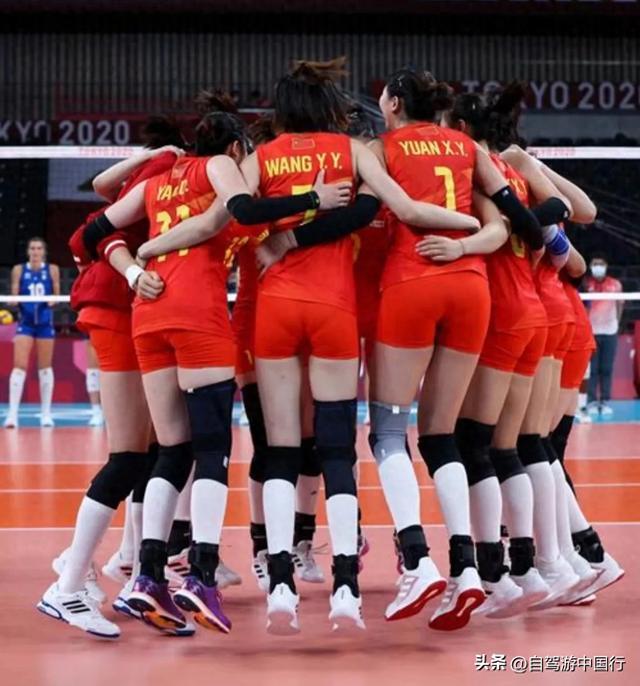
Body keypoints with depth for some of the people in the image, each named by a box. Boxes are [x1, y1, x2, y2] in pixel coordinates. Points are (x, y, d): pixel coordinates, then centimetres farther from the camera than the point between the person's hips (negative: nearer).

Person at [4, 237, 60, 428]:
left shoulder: (52, 270, 2)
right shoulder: (18, 270, 1)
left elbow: (57, 296, 5)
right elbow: (14, 296, 3)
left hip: (45, 322, 1)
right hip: (25, 322, -1)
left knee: (45, 367, 7)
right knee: (19, 366, -11)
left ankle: (46, 413, 14)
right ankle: (13, 413, -14)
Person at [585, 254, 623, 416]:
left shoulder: (615, 284, 3)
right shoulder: (586, 284, -2)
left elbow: (620, 304, 13)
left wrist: (616, 322, 10)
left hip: (610, 332, 1)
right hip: (591, 332, -1)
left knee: (607, 369, 2)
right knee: (591, 369, -2)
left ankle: (606, 402, 6)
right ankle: (592, 402, 1)